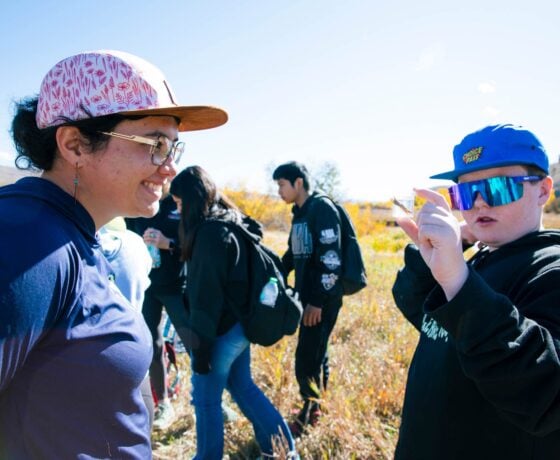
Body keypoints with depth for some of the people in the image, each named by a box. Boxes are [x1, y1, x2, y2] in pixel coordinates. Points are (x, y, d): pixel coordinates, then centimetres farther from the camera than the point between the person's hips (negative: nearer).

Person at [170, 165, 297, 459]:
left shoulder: (210, 231, -21)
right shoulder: (232, 221, 8)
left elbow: (206, 296, -21)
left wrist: (200, 346, -16)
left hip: (221, 330, -10)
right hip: (239, 325, 10)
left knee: (206, 400, 9)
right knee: (242, 386, 23)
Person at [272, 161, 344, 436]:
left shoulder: (322, 208, -14)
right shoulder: (299, 213, 13)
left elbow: (331, 258, -20)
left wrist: (318, 301, -21)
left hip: (323, 299, -8)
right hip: (307, 296, 8)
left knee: (307, 356, -3)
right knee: (316, 352, 16)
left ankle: (307, 414, 13)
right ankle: (315, 409, 29)